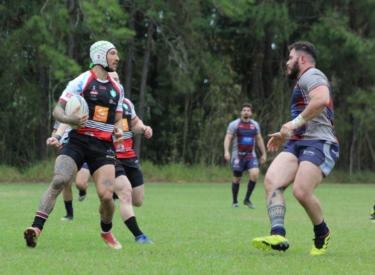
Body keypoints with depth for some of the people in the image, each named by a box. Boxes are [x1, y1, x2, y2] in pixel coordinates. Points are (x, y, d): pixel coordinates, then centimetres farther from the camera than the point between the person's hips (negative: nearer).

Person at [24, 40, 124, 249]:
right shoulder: (81, 81, -1)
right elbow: (57, 110, -3)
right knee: (58, 181, -26)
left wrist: (118, 130, 3)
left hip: (104, 146, 3)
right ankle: (36, 228, -25)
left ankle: (106, 232, 17)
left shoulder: (117, 89, 17)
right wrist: (70, 120, -24)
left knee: (106, 195, -12)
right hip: (78, 141, -3)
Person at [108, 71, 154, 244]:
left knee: (138, 201, 9)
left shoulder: (126, 103, 12)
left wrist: (143, 129, 7)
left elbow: (135, 123, 27)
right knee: (126, 193, -21)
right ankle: (138, 236, -18)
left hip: (129, 157, 7)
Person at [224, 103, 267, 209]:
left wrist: (264, 153, 17)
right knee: (237, 179, 3)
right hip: (238, 156, -3)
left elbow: (259, 139, 19)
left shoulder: (255, 124, 10)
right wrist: (226, 151, -23)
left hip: (251, 155, 3)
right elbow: (228, 138, -9)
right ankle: (235, 202, 19)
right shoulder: (234, 124, -3)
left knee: (255, 174, -18)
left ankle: (247, 199, -3)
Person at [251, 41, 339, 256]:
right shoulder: (303, 82, 30)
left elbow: (322, 100, -25)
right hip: (298, 143, 10)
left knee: (302, 192, -23)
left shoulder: (311, 75, -3)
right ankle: (278, 236, -29)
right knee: (271, 181, -15)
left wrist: (295, 123, -20)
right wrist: (286, 135, 34)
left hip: (319, 143, -10)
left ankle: (322, 234, 3)